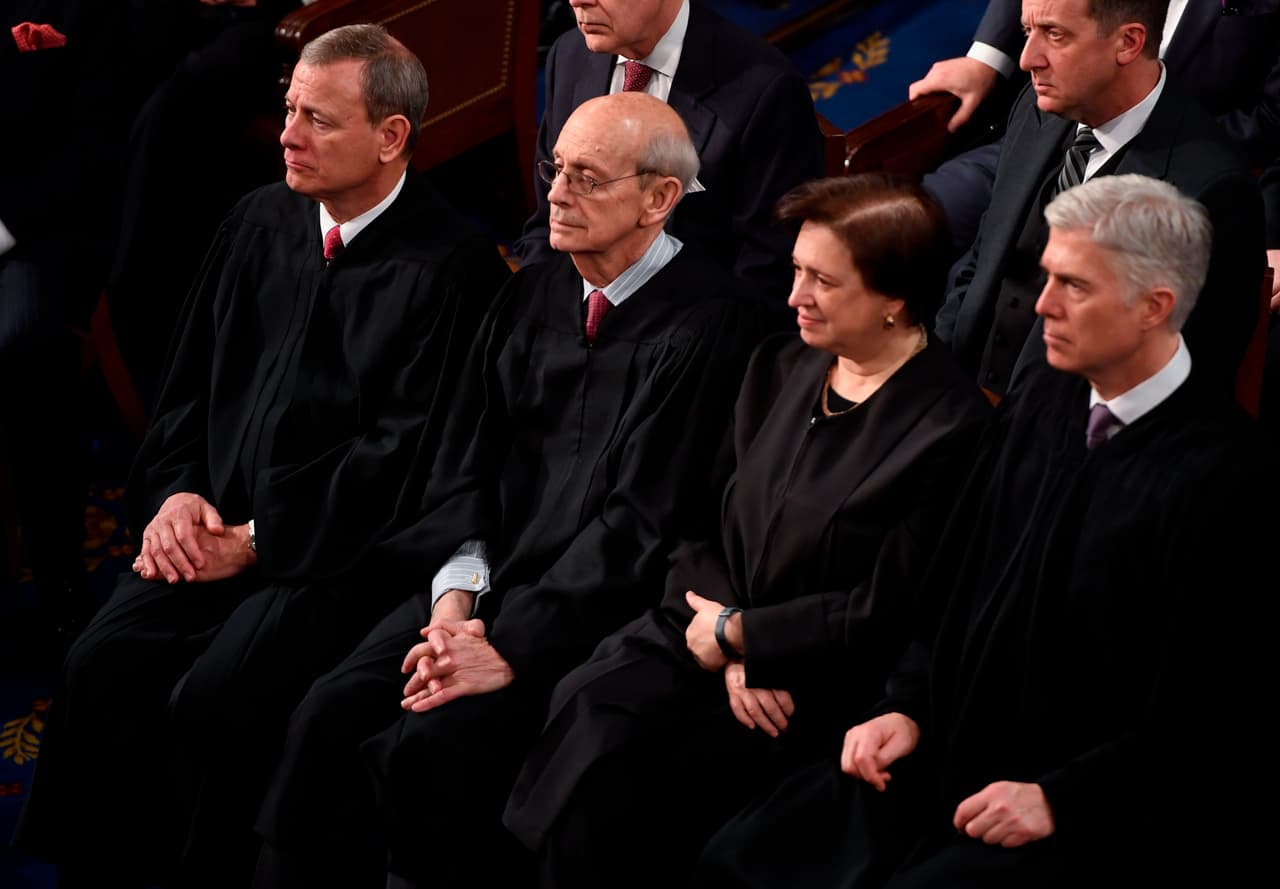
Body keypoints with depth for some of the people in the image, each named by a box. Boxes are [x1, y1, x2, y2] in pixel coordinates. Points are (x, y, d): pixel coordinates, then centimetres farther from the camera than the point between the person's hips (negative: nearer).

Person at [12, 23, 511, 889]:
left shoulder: (451, 267, -10)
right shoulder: (262, 220, 12)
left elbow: (403, 454, -14)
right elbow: (193, 379, 18)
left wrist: (258, 541, -14)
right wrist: (176, 492, -1)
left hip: (347, 556, -6)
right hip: (222, 528, 6)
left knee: (212, 702, -25)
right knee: (100, 669, -15)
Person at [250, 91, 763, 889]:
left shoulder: (706, 324, -11)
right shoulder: (535, 294, 12)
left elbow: (640, 520, -15)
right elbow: (467, 464, 13)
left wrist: (513, 648, -17)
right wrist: (456, 598, -4)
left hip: (593, 615, -7)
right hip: (489, 580, 7)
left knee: (427, 750, -25)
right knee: (330, 718, -14)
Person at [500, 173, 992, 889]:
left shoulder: (950, 427, -12)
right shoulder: (782, 367, 11)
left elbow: (889, 615, -14)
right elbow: (712, 528, 11)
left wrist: (738, 635, -8)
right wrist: (736, 656, -6)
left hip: (817, 689, -7)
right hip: (711, 638, 7)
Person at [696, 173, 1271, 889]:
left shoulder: (1226, 473, -16)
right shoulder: (1044, 401, 8)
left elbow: (1218, 717, -16)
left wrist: (1060, 800, -17)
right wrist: (908, 707, 5)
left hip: (1096, 810, -7)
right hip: (958, 757, 7)